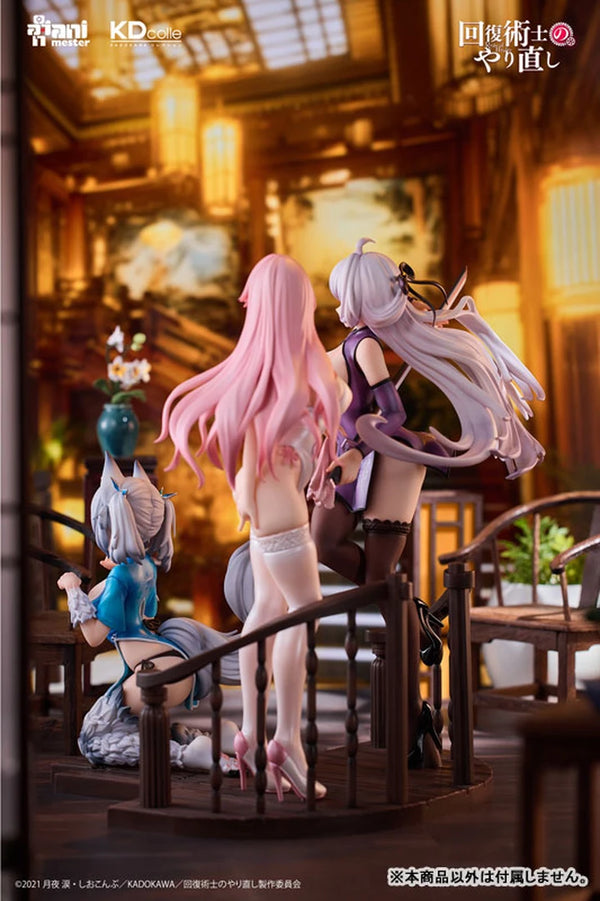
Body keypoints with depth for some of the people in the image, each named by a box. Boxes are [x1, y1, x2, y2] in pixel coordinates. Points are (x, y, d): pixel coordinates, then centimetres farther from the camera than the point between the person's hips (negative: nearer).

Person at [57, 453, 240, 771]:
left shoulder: (119, 577, -13)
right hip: (177, 662, 9)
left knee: (92, 740, -1)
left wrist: (73, 589, -3)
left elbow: (94, 636, -13)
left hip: (159, 672, -9)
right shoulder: (147, 565, 12)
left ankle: (184, 753, -14)